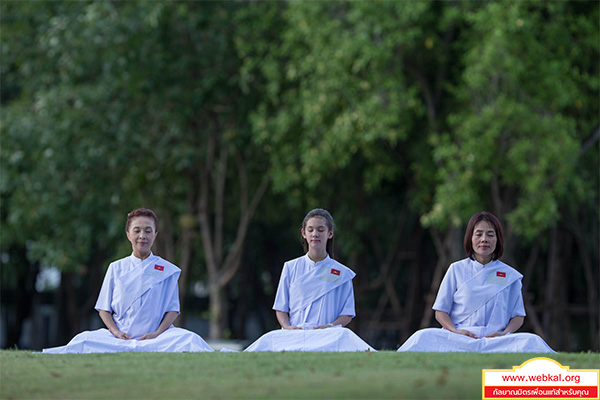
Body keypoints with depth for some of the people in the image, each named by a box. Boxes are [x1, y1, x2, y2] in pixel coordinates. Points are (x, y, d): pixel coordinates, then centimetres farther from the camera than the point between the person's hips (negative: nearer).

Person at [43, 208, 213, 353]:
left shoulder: (168, 270, 10)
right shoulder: (116, 268, 13)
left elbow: (172, 309, 6)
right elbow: (104, 309, 13)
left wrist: (157, 334, -12)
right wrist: (116, 332, -8)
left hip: (156, 336, -1)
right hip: (120, 337, 1)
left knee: (189, 338, -33)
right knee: (85, 339, -30)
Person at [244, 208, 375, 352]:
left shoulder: (343, 273, 13)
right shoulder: (291, 268, 17)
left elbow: (347, 314, 11)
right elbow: (281, 308, 17)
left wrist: (331, 326, -11)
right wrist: (287, 326, -6)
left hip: (327, 338, -1)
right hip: (294, 336, 1)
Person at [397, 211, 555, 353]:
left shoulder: (510, 275, 13)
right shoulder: (457, 270, 12)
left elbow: (518, 316, 15)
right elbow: (441, 312, 11)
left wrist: (505, 333, -9)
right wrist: (456, 331, -10)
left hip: (497, 341, 0)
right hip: (457, 340, 0)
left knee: (531, 341, -33)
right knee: (423, 337, -33)